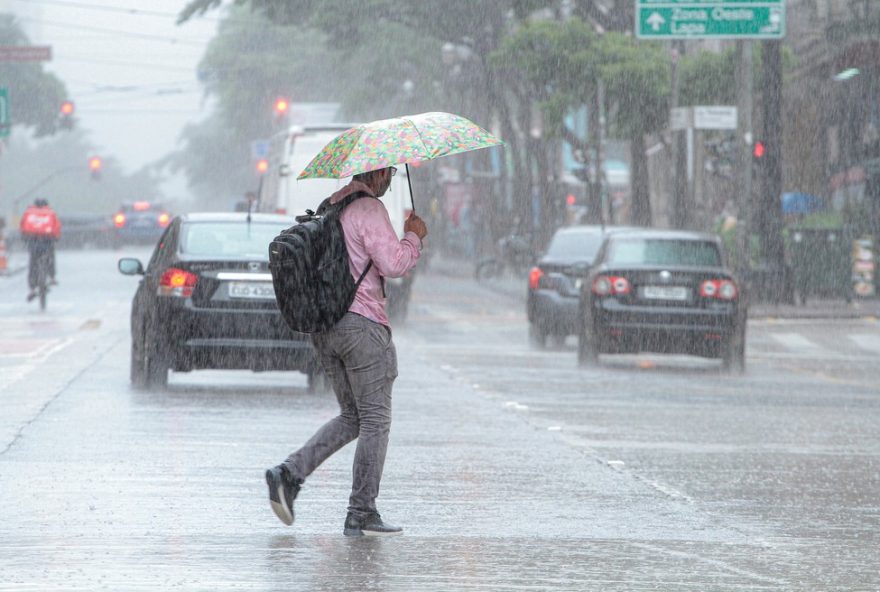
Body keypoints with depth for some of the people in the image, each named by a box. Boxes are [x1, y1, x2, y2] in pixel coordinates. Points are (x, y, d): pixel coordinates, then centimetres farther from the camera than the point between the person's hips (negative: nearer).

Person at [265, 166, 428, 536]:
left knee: (351, 417, 15)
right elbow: (393, 264, -17)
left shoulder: (330, 207, 16)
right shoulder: (369, 210, -12)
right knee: (375, 420, 0)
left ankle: (290, 473, -3)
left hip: (325, 325, 8)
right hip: (362, 322, -8)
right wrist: (413, 236, 0)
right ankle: (362, 514, -1)